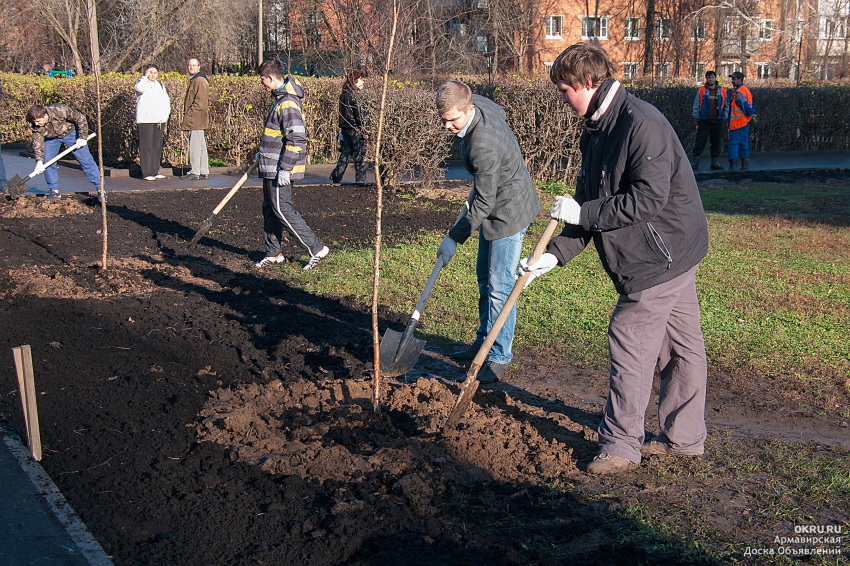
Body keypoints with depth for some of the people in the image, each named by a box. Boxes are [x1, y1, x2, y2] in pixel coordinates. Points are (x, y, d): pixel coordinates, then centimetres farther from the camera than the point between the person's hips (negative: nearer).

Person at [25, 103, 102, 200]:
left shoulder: (60, 111, -38)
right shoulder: (36, 126, -24)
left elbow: (80, 119, -27)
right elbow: (37, 143, -18)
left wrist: (83, 137, -24)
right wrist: (39, 161, -29)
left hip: (70, 132, -4)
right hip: (51, 137, 4)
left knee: (85, 160, -6)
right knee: (47, 162, -8)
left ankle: (100, 189, -1)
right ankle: (54, 190, 7)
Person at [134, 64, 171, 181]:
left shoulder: (160, 85, 20)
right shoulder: (142, 82, 0)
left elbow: (166, 100, 26)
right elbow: (140, 88, -26)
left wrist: (166, 115, 13)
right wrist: (145, 76, -15)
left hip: (159, 121, 7)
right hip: (145, 120, -7)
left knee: (157, 146, 8)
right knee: (147, 146, -9)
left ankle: (155, 171, 15)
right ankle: (147, 173, -8)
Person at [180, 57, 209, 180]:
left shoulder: (200, 81, -12)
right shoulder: (193, 81, 20)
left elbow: (200, 103, -19)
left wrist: (188, 115, -15)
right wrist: (187, 115, 17)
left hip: (196, 120, -10)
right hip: (195, 121, 10)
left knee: (195, 146, -9)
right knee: (200, 146, 11)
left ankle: (195, 173, -7)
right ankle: (204, 172, 15)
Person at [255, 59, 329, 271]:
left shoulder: (288, 103, -20)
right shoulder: (281, 98, 13)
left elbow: (296, 139, -25)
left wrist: (285, 169, -24)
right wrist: (264, 153, 29)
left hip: (280, 169, -10)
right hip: (272, 166, 10)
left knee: (282, 209, -7)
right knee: (269, 209, 14)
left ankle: (316, 249, -2)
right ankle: (273, 254, 24)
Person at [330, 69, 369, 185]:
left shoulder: (343, 94, 11)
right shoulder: (353, 94, -15)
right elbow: (359, 114, -16)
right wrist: (364, 131, -13)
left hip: (345, 128, 8)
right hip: (355, 129, -8)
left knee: (345, 153, 14)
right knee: (360, 156, 0)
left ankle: (336, 175, 10)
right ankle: (360, 180, 4)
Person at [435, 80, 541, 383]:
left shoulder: (483, 146, -34)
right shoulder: (479, 103, -7)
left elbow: (483, 203, -28)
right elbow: (500, 113, 18)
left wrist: (454, 238, -19)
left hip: (509, 212, -10)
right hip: (495, 205, 10)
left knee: (499, 287, -5)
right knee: (484, 277, 19)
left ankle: (499, 357, 7)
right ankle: (484, 341, 32)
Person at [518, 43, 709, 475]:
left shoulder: (642, 123, -20)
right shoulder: (595, 131, 11)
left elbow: (649, 198, -26)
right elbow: (590, 207, 12)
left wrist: (583, 212, -19)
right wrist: (555, 254, 1)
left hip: (661, 255, -9)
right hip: (669, 254, 9)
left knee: (630, 342, -4)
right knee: (681, 345, 15)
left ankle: (621, 445, 7)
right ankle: (683, 439, 25)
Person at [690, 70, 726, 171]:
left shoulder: (722, 91, 9)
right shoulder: (701, 91, 5)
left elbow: (726, 106, 16)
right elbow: (695, 107, 8)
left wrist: (724, 117, 6)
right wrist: (697, 119, 3)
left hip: (717, 121, 2)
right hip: (704, 121, -2)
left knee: (716, 142, 5)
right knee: (700, 141, -6)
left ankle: (715, 162, 12)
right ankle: (695, 161, -2)